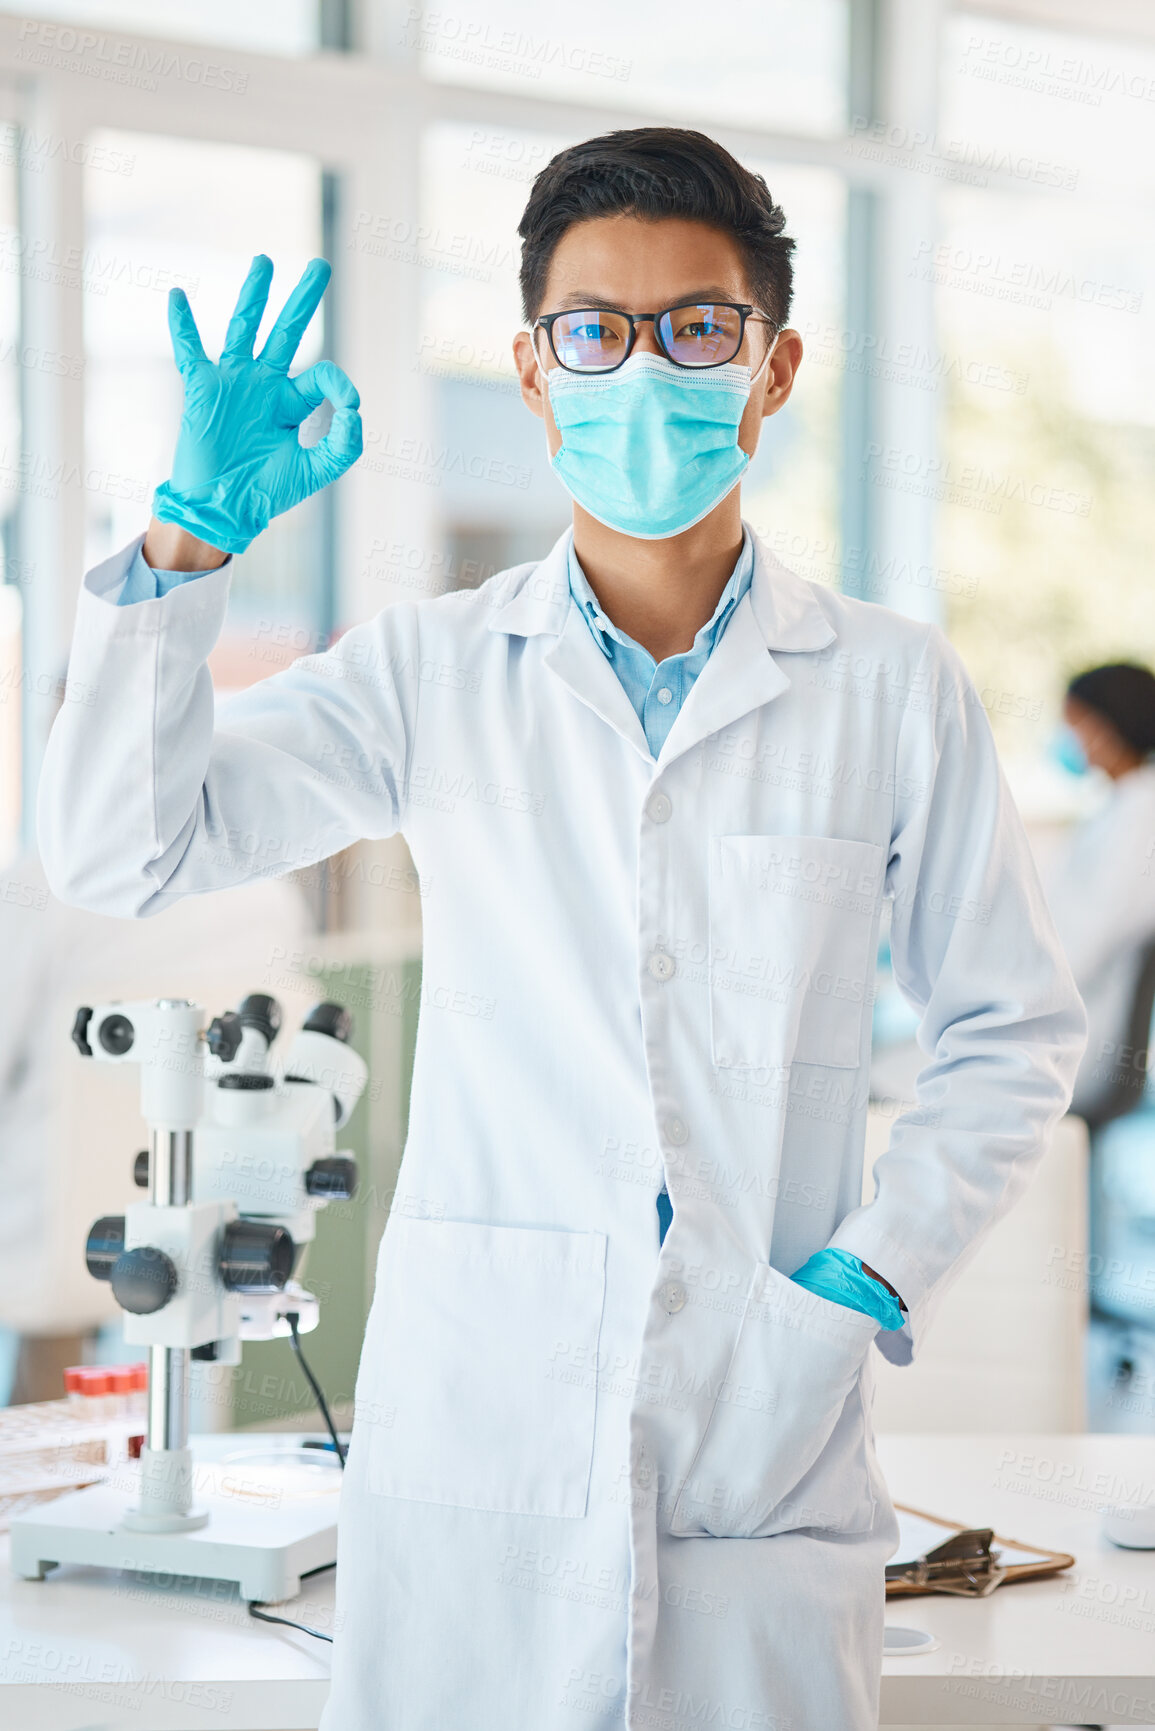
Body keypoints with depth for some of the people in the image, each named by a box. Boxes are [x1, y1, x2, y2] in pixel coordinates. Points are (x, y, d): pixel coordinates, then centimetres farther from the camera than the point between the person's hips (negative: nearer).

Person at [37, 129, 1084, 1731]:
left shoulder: (892, 688, 5)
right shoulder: (433, 671, 7)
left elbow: (1011, 1034, 9)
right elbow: (122, 849, 1)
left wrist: (862, 1289, -3)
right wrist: (194, 531, -8)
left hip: (765, 1462, 0)